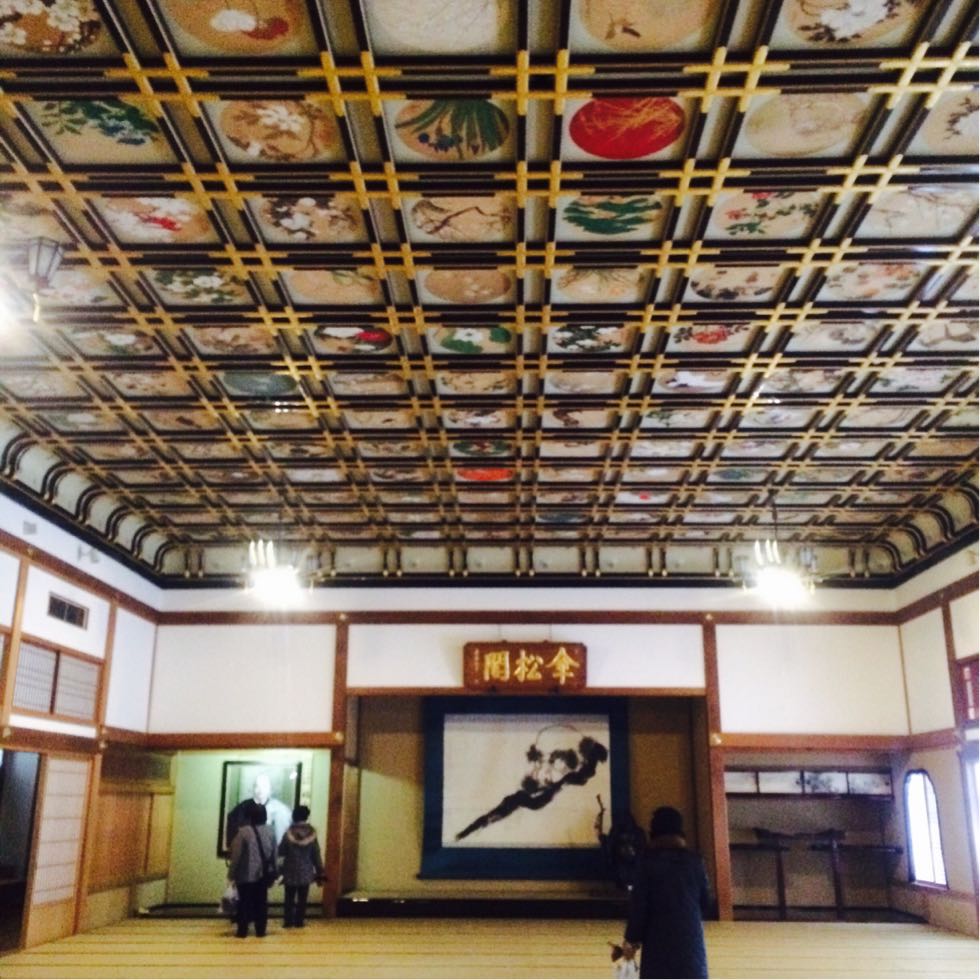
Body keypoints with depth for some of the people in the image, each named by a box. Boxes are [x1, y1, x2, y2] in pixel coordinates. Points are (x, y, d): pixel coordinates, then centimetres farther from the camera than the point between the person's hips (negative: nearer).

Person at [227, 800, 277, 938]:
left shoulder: (243, 831, -13)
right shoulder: (270, 831, 2)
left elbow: (236, 855, -12)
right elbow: (274, 854, 7)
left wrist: (231, 873, -3)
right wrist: (273, 872, 16)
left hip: (246, 874, -4)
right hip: (264, 874, 4)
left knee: (245, 902, 5)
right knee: (261, 902, 10)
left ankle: (242, 930, 7)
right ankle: (260, 930, 13)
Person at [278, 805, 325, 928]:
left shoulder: (289, 833, -9)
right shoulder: (311, 834, -5)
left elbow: (281, 851, -2)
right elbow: (316, 854, 0)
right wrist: (319, 872, 7)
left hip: (290, 872, -1)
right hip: (306, 872, 1)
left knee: (289, 898, 10)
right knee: (302, 899, 8)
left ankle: (288, 921, 9)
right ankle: (299, 922, 8)